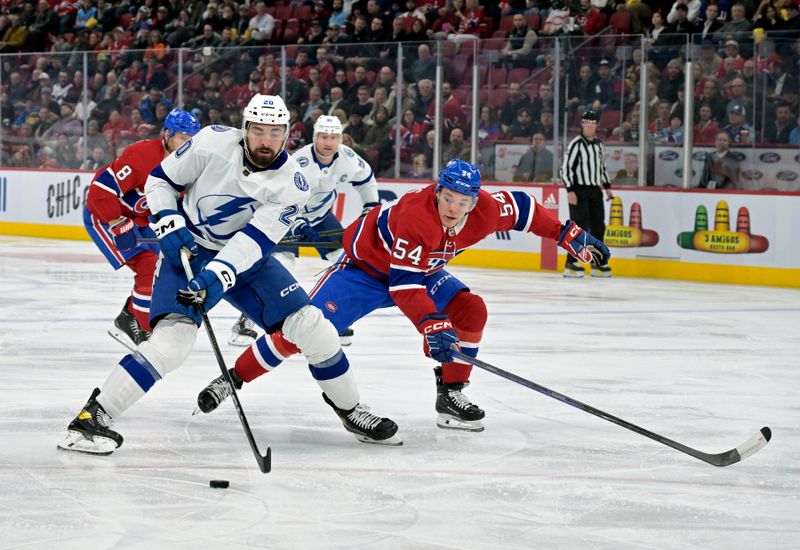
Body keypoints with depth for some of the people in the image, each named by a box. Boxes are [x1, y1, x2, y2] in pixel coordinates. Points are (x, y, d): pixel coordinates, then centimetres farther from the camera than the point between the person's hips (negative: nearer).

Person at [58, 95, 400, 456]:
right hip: (187, 251, -3)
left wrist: (217, 276, -38)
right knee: (173, 338, -26)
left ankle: (351, 412, 18)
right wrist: (168, 223, -20)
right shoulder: (213, 143, -19)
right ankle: (93, 416, -23)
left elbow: (254, 239, -25)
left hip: (245, 257, 3)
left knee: (310, 326, -4)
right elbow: (160, 180, -6)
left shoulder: (292, 185, -15)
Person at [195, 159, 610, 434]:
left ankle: (451, 395, -4)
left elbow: (521, 208, 0)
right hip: (365, 265, -6)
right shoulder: (413, 216, -39)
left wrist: (568, 235, -2)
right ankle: (233, 378, -6)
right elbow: (403, 285, -39)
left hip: (422, 270, 7)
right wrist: (431, 325, -49)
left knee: (470, 311, -14)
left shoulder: (485, 211, -20)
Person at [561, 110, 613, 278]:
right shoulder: (576, 144, -11)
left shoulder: (599, 144, 13)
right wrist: (570, 191, -21)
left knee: (598, 226, 9)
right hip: (579, 190, -8)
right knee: (579, 226, -12)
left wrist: (607, 186, 21)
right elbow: (565, 168, -15)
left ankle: (598, 264, 17)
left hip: (595, 190, 8)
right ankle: (571, 264, -9)